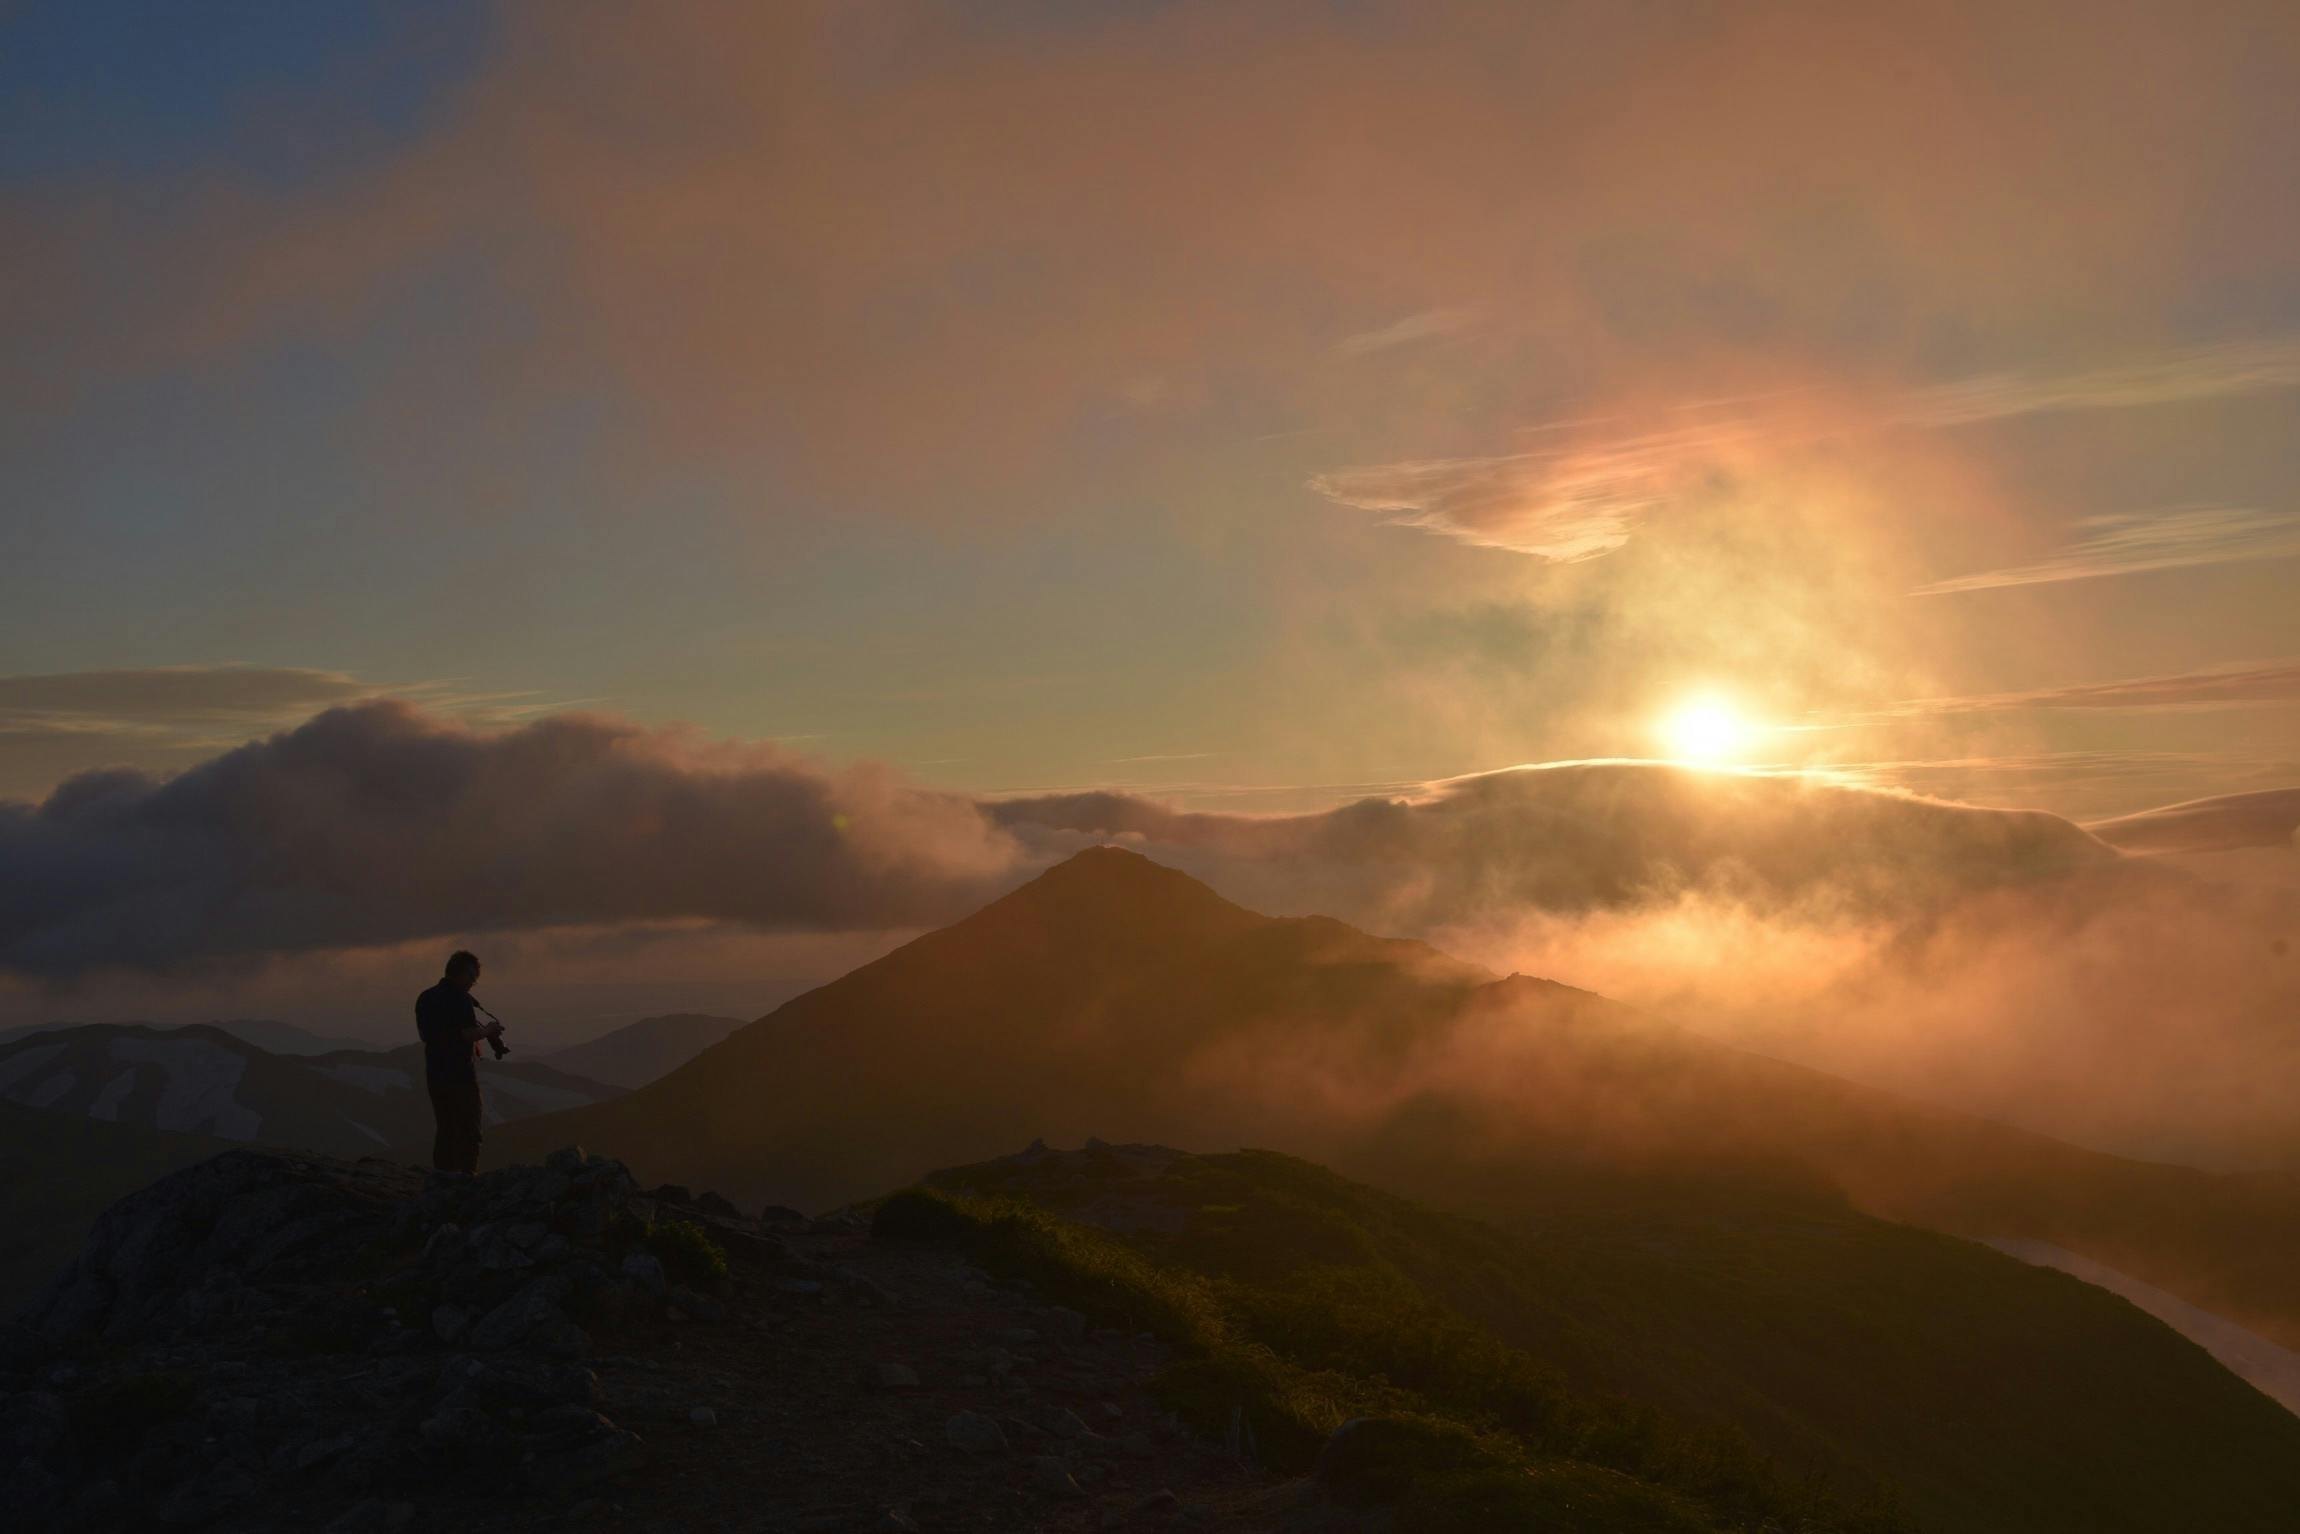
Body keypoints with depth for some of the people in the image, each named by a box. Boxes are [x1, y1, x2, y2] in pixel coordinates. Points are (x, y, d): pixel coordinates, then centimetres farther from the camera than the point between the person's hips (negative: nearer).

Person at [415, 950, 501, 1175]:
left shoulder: (425, 998, 12)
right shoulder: (459, 999, -14)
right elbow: (468, 1034, -21)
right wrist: (487, 1030, -1)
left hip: (435, 1074, 8)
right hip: (461, 1073, -8)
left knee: (444, 1129, 14)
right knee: (468, 1130, -2)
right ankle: (467, 1174, -6)